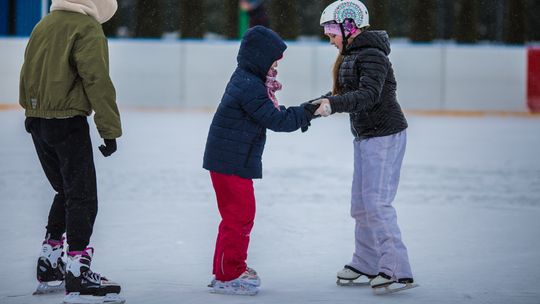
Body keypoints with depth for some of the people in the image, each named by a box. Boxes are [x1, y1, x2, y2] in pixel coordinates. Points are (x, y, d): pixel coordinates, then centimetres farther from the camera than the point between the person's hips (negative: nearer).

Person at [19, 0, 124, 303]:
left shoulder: (44, 25, 13)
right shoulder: (87, 28, -12)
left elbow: (28, 73, 17)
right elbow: (97, 82, -17)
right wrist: (110, 130, -15)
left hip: (38, 122, 8)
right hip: (68, 122, -8)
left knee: (66, 192, 21)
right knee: (82, 197, -5)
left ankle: (49, 264, 25)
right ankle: (77, 275, -11)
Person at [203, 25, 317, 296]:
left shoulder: (247, 79, 12)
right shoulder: (250, 86, -21)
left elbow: (271, 112, 16)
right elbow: (275, 120, -21)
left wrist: (300, 115, 5)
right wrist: (305, 113, -12)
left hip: (228, 159, 11)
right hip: (231, 162, -11)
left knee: (242, 214, 18)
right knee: (239, 215, -3)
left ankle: (231, 269, 28)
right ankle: (228, 276, 4)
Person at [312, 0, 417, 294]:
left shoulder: (372, 55, -18)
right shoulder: (350, 55, 13)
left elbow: (369, 95, -31)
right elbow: (343, 95, 16)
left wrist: (333, 104, -39)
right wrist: (317, 105, 3)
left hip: (385, 136, -10)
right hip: (366, 137, 10)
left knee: (376, 203, -12)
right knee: (361, 204, 14)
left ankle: (397, 270, -11)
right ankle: (366, 264, 25)